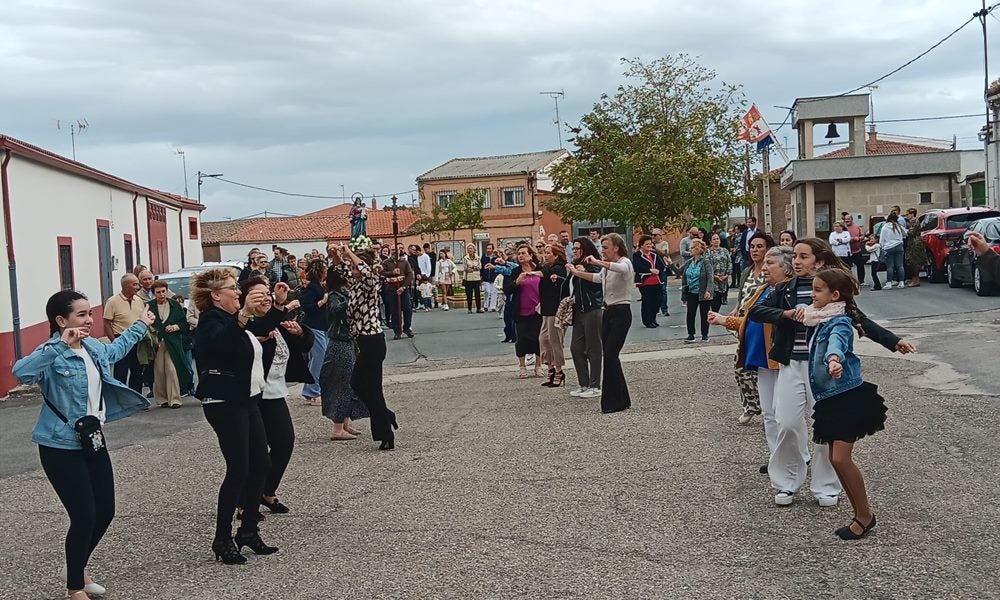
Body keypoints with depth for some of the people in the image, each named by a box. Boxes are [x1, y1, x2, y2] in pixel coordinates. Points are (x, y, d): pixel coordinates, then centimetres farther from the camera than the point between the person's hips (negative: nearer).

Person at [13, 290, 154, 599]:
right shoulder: (52, 354, -20)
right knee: (84, 517, -4)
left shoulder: (93, 347, 5)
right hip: (61, 448, -8)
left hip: (94, 441, 8)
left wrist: (141, 325, 41)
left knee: (105, 512, 12)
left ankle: (78, 569, 38)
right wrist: (59, 345, -49)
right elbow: (21, 372, -42)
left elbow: (116, 348, 30)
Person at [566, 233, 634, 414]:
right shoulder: (607, 267, 15)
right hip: (608, 311, 9)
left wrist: (597, 262, -34)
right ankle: (621, 400, 14)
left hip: (621, 312, -9)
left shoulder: (625, 262, -11)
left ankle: (615, 402, -6)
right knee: (609, 356, 6)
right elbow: (598, 278, 31)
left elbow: (621, 269, -35)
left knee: (610, 355, -13)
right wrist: (577, 273, 24)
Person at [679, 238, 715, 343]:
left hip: (703, 294, -6)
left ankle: (705, 335, 19)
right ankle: (691, 335, 13)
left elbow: (710, 278, -21)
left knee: (704, 314, 6)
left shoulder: (705, 263, -13)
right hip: (691, 294, 6)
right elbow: (679, 272, 17)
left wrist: (708, 291, -30)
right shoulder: (688, 263, 6)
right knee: (690, 314, 3)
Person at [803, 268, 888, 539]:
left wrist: (834, 359, -59)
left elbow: (837, 342, -42)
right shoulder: (822, 319, 7)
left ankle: (865, 515, 6)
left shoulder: (840, 322, -18)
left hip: (849, 397, -9)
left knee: (841, 458, -10)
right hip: (831, 398, 9)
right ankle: (861, 514, 19)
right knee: (836, 459, 9)